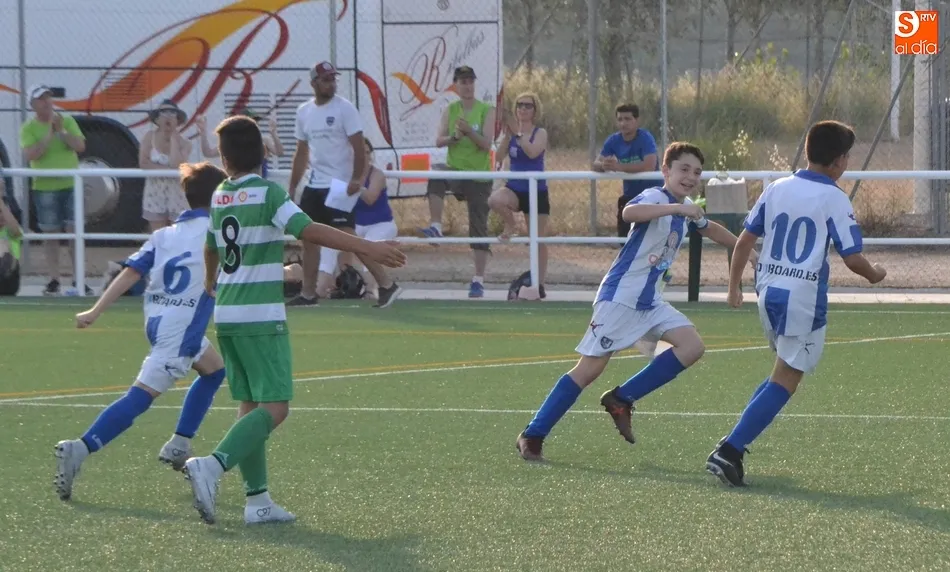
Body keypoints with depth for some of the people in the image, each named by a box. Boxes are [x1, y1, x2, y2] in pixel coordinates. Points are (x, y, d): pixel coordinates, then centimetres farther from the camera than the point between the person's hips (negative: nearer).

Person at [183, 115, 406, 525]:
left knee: (251, 405, 11)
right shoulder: (267, 194, -9)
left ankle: (257, 499, 7)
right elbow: (308, 230, -22)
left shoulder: (219, 198, 12)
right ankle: (212, 466, -27)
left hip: (226, 313, 7)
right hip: (261, 317, -7)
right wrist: (366, 248, -23)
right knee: (274, 407, -10)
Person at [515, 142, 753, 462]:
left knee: (692, 346, -7)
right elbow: (630, 212, -40)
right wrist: (676, 208, -44)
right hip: (620, 295, -9)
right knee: (590, 368, -9)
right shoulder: (655, 198, -15)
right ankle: (532, 436, -1)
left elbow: (708, 229, 36)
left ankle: (621, 400, 1)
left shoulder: (687, 209, 12)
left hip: (649, 302, 9)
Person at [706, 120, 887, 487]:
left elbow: (745, 239, 10)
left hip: (768, 291, 7)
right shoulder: (834, 199, -9)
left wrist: (734, 285, 18)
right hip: (804, 298, -7)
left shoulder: (777, 189, 8)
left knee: (784, 372, 22)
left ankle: (732, 445, 10)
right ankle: (728, 452, -14)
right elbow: (852, 258, -10)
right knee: (785, 381, -2)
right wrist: (874, 275, 10)